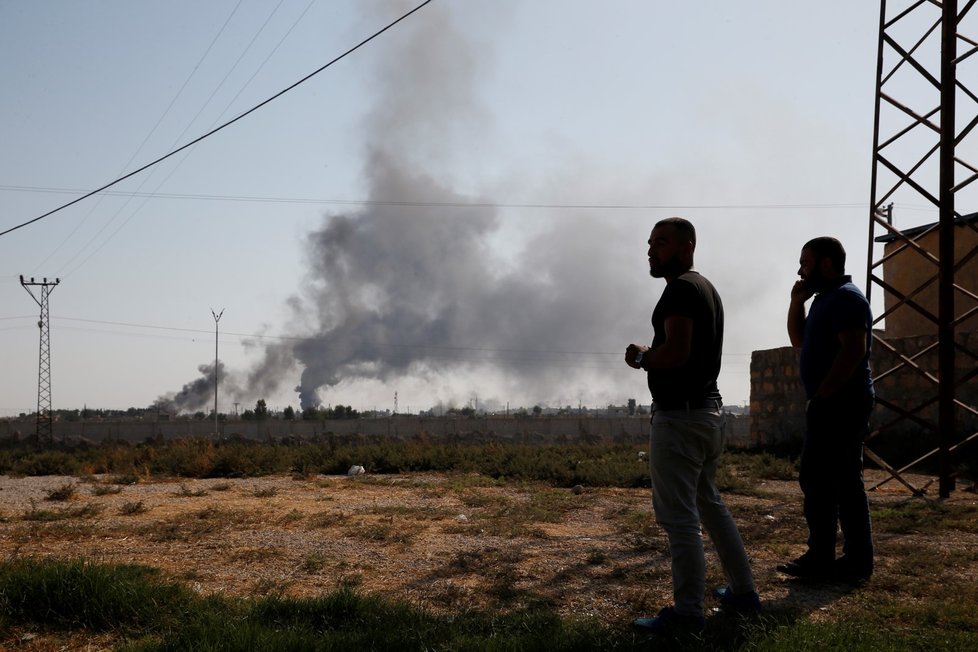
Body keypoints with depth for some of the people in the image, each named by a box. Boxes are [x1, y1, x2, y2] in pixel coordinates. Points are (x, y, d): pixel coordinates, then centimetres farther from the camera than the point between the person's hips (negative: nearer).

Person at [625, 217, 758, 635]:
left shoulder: (680, 289, -15)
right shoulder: (706, 288, 16)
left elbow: (675, 353, -26)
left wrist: (641, 356, -9)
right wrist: (651, 356, 12)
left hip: (680, 416, -11)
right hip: (708, 410, 11)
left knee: (679, 516, -5)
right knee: (709, 504, 20)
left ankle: (687, 613, -1)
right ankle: (743, 591, 27)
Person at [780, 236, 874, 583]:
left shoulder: (845, 298, -13)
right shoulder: (828, 299, 19)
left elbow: (853, 351, -23)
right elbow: (799, 339, 26)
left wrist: (820, 396, -23)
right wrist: (797, 302, 12)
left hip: (838, 404, -10)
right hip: (839, 405, 10)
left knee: (817, 479, -9)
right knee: (845, 482, 10)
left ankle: (821, 560, -6)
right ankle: (857, 560, 13)